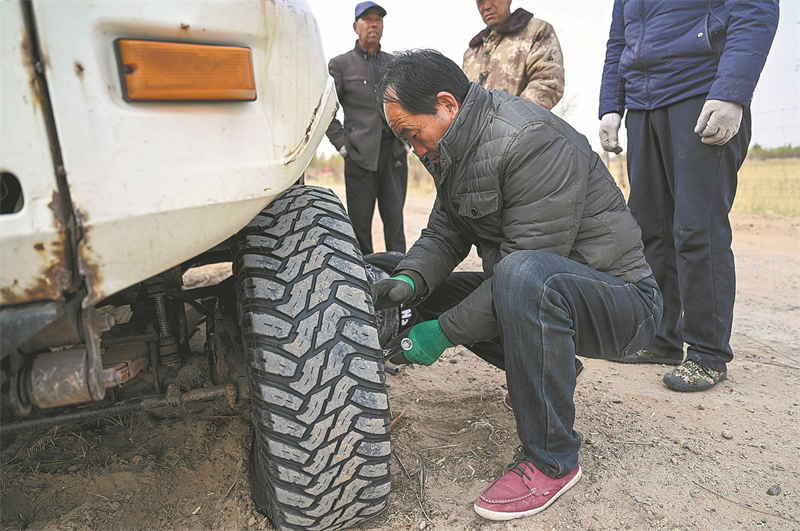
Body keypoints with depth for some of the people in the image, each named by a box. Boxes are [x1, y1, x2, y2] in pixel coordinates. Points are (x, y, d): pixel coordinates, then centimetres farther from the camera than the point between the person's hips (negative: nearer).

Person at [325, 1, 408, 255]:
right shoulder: (340, 64, 7)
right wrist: (342, 144, -4)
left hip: (394, 154, 3)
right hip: (360, 155, -2)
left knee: (395, 220, 3)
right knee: (360, 222, 0)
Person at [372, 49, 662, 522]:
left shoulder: (534, 141, -25)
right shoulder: (456, 148, 4)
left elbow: (529, 263, -29)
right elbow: (444, 233, 3)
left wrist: (444, 333, -24)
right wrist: (409, 280, -18)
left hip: (622, 297, -9)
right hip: (536, 289, 9)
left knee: (524, 277, -39)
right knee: (430, 296, 7)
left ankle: (551, 462, -19)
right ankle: (551, 372, 19)